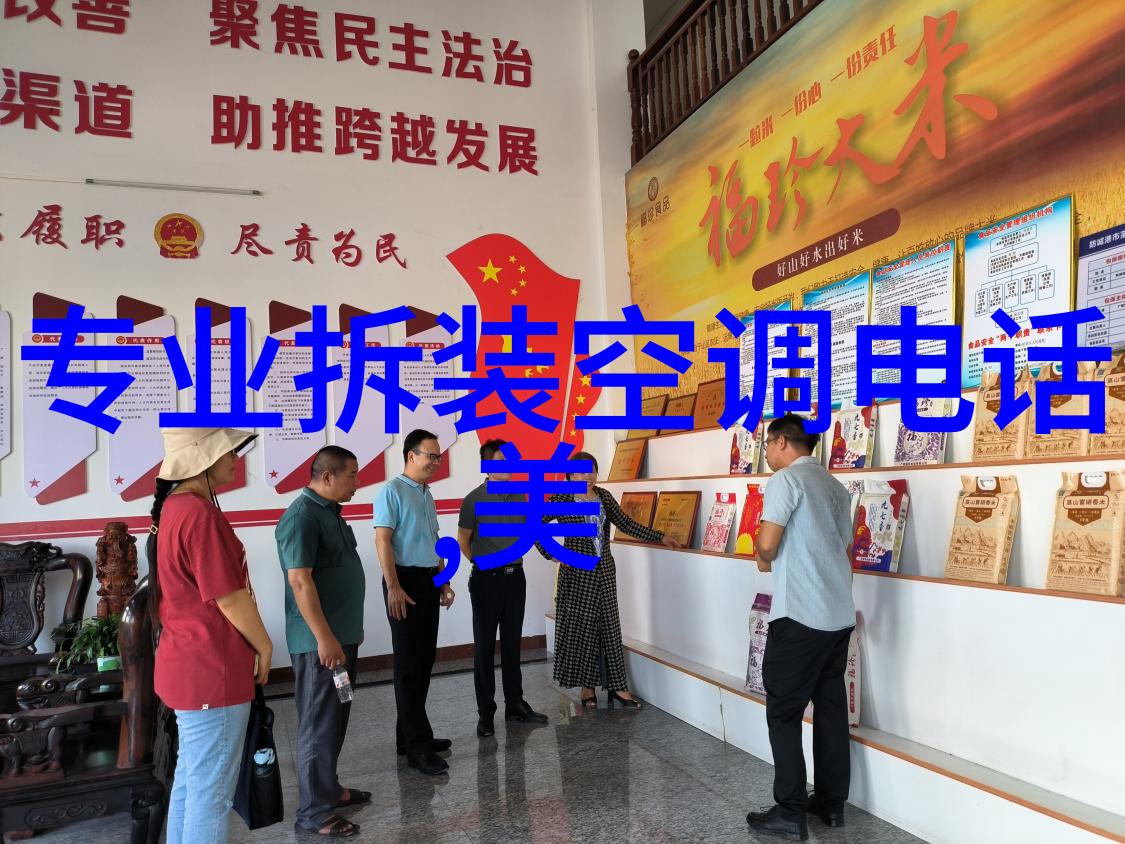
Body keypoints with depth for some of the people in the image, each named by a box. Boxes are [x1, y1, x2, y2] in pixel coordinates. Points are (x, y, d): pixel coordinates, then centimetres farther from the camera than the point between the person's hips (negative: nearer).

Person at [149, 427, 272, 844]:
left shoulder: (172, 508, 7)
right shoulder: (199, 513, -23)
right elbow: (230, 598, -21)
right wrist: (263, 645, -5)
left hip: (188, 665, 10)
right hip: (212, 671, -10)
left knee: (191, 780, 20)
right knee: (212, 790, 3)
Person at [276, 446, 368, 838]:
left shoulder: (331, 511, 12)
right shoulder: (301, 516, -19)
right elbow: (300, 581, -23)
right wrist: (324, 638, -23)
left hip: (342, 634, 10)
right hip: (319, 640, -10)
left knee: (335, 719, 18)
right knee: (319, 723, 0)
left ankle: (328, 788, 32)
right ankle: (315, 811, 10)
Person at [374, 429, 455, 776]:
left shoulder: (426, 494, 15)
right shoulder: (392, 491, -10)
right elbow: (382, 540, -17)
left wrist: (443, 582, 20)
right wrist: (393, 587, -22)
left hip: (429, 581, 8)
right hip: (405, 581, -8)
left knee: (424, 660, 12)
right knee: (409, 663, -3)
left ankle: (410, 734, 23)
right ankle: (417, 747, 1)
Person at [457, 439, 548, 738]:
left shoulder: (519, 496, 5)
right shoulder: (474, 500, -10)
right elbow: (463, 541, -1)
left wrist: (512, 561, 12)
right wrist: (484, 564, 7)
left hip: (515, 577, 4)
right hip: (486, 580, -4)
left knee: (512, 643, 12)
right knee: (484, 646, 3)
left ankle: (515, 704, 22)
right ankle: (485, 712, 10)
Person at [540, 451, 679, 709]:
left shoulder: (603, 496, 7)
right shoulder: (561, 499, -8)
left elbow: (627, 524, 11)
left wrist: (660, 537, 8)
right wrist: (551, 554, -10)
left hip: (605, 571, 4)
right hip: (577, 573, -4)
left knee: (610, 627, 6)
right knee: (580, 628, 2)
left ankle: (617, 686, 14)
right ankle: (587, 686, 16)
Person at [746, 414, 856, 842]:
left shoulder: (786, 479, -9)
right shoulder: (836, 486, 15)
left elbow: (767, 545, -16)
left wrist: (764, 561, 6)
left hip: (800, 616, -8)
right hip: (839, 614, 8)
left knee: (783, 712, 1)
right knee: (831, 708, 14)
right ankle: (831, 803, 22)